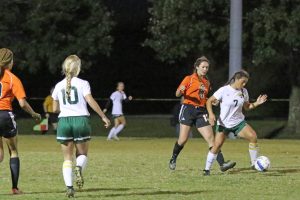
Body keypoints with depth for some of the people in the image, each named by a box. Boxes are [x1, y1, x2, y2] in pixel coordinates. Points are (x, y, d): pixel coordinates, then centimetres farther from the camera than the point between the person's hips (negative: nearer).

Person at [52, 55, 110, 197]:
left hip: (64, 121, 2)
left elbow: (55, 109, 14)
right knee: (82, 154, 14)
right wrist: (103, 117, -4)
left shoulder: (59, 86, 8)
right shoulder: (82, 83, -1)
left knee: (67, 158, 6)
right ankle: (79, 168, -21)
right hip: (80, 120, -2)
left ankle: (69, 186, -9)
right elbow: (91, 102, -10)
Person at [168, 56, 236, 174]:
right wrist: (180, 90, -27)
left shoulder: (207, 82, 17)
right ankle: (173, 160, 18)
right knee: (183, 139, -7)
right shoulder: (189, 79, 1)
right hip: (188, 110, -4)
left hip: (201, 112, 4)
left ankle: (222, 164, -16)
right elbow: (177, 94, -3)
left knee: (211, 138, -8)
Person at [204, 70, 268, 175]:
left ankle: (254, 164, -3)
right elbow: (209, 101, -9)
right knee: (217, 145, -13)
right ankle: (207, 169, 0)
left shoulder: (244, 92, 1)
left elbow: (247, 107, 13)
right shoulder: (224, 90, -13)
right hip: (224, 123, -4)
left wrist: (257, 103, -4)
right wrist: (211, 114, -24)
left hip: (239, 122, 4)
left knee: (253, 137, -15)